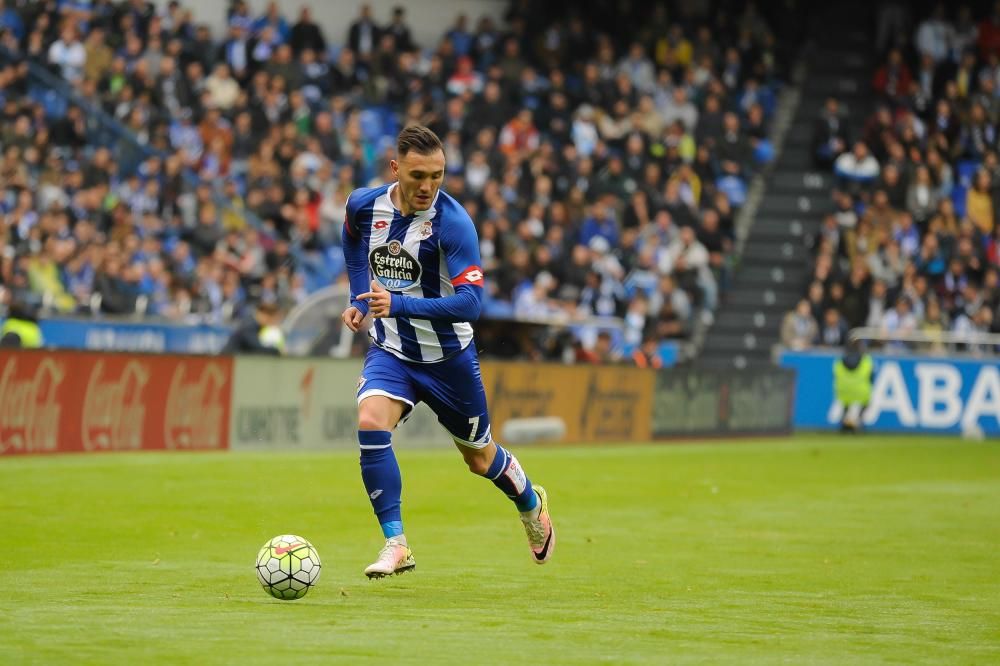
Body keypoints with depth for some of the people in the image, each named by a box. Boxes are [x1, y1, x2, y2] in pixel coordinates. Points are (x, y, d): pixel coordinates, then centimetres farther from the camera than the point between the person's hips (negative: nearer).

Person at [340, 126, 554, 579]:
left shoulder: (453, 222, -25)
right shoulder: (364, 206, -10)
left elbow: (470, 302, -33)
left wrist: (398, 305, -43)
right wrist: (360, 300, 7)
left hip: (447, 355, -3)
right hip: (389, 350, 3)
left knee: (480, 458, 14)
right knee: (370, 423, -26)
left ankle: (531, 504, 48)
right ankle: (395, 544, -19)